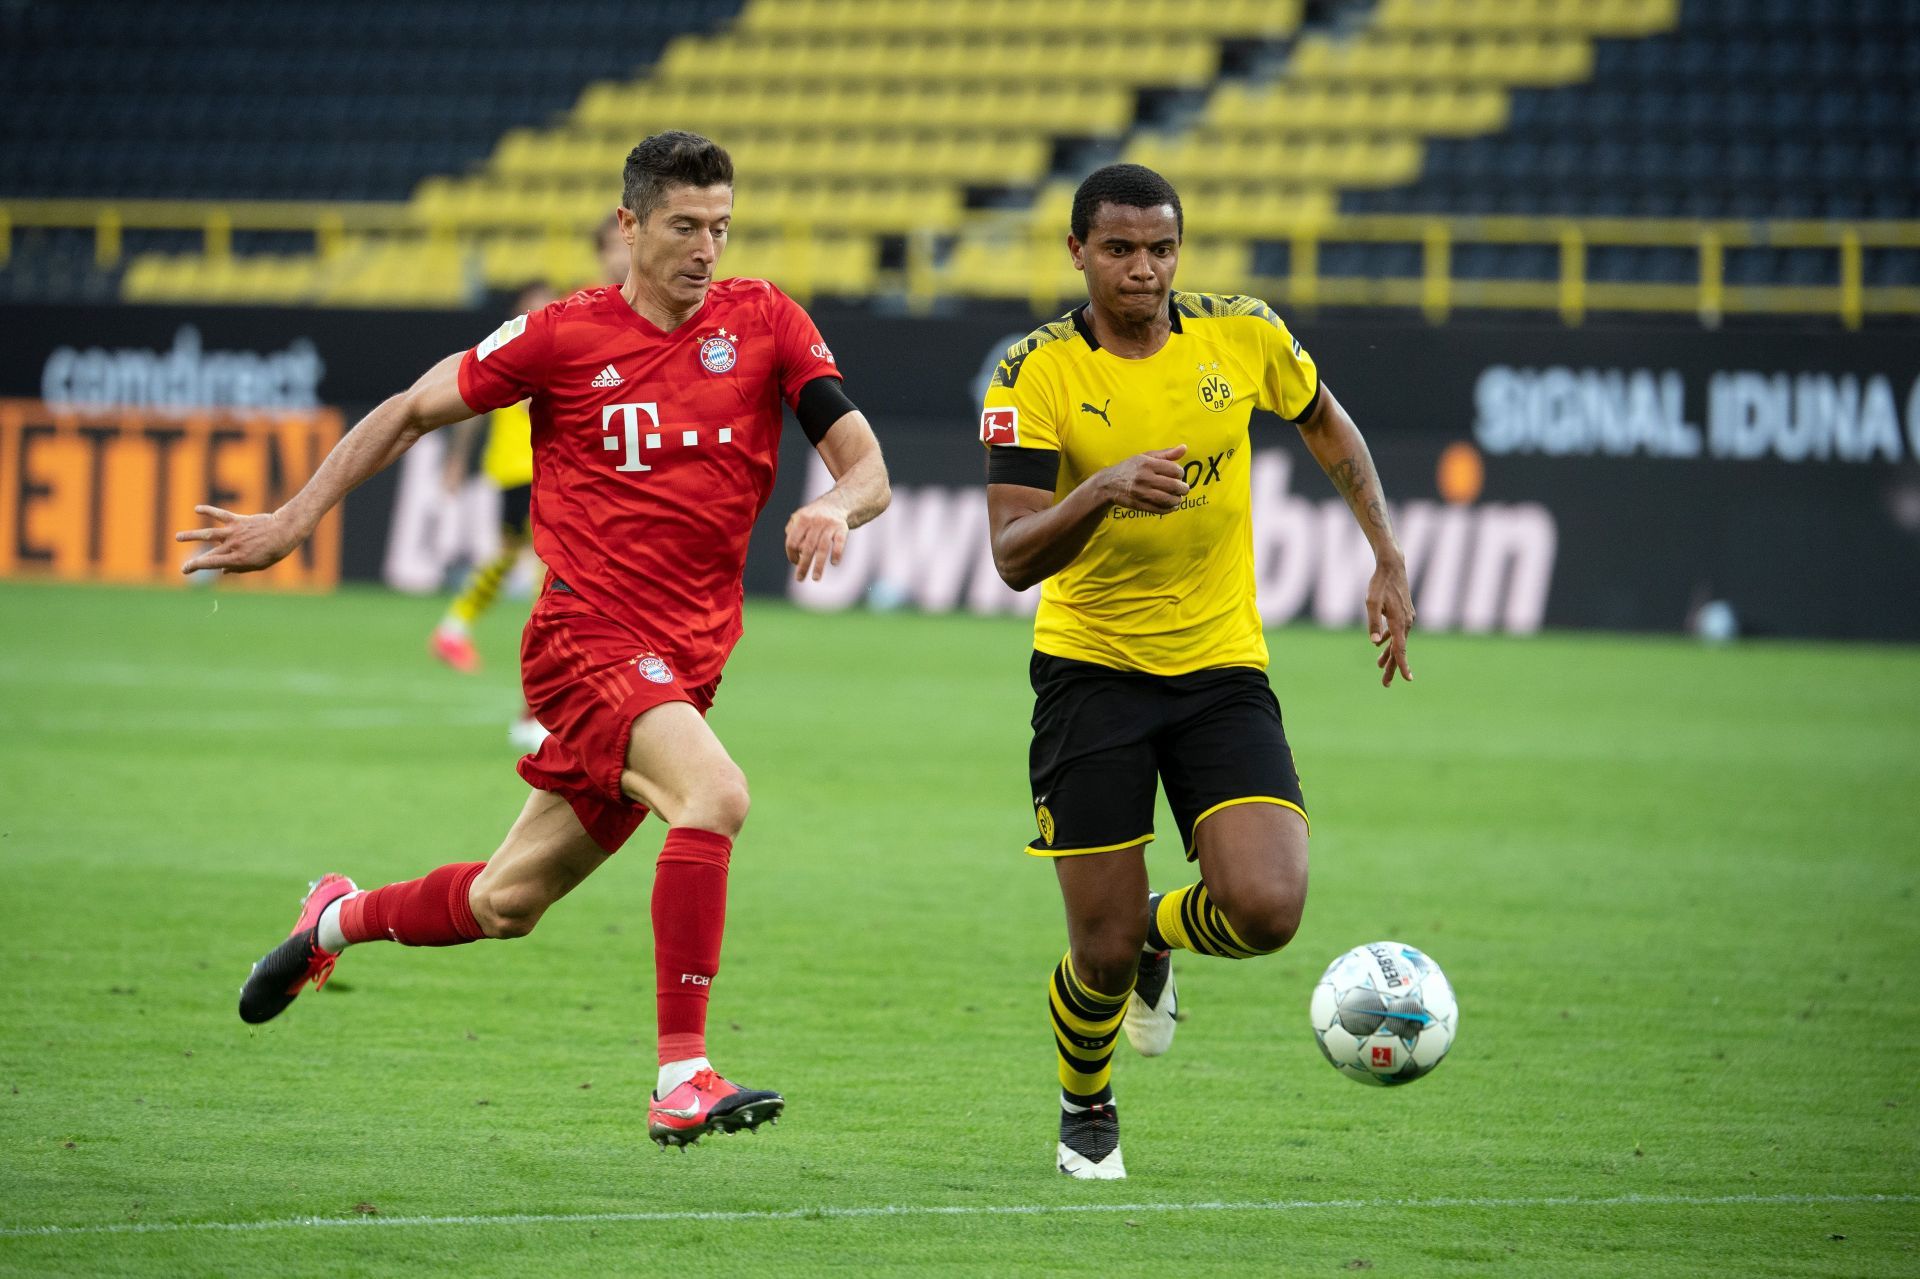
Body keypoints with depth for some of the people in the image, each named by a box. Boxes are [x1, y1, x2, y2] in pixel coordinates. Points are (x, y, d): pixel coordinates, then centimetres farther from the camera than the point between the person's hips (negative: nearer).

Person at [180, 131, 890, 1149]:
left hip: (682, 663, 4)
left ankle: (340, 919, 45)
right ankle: (682, 1077, -31)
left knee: (505, 903, 14)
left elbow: (867, 468, 1)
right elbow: (410, 412, 8)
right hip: (585, 638, -4)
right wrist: (293, 520, 6)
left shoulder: (764, 321, 3)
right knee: (714, 793, -31)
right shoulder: (564, 335, -4)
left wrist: (836, 507, -23)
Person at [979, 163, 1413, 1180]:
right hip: (1089, 670, -2)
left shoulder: (1243, 336, -3)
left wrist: (1387, 559, 11)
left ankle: (1160, 933, 20)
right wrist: (1100, 493, -36)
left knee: (1266, 908, -18)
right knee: (1105, 951, -4)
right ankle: (1085, 1112, 30)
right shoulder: (1036, 374, -12)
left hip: (1222, 666, 2)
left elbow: (1327, 426, 18)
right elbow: (1013, 559, -18)